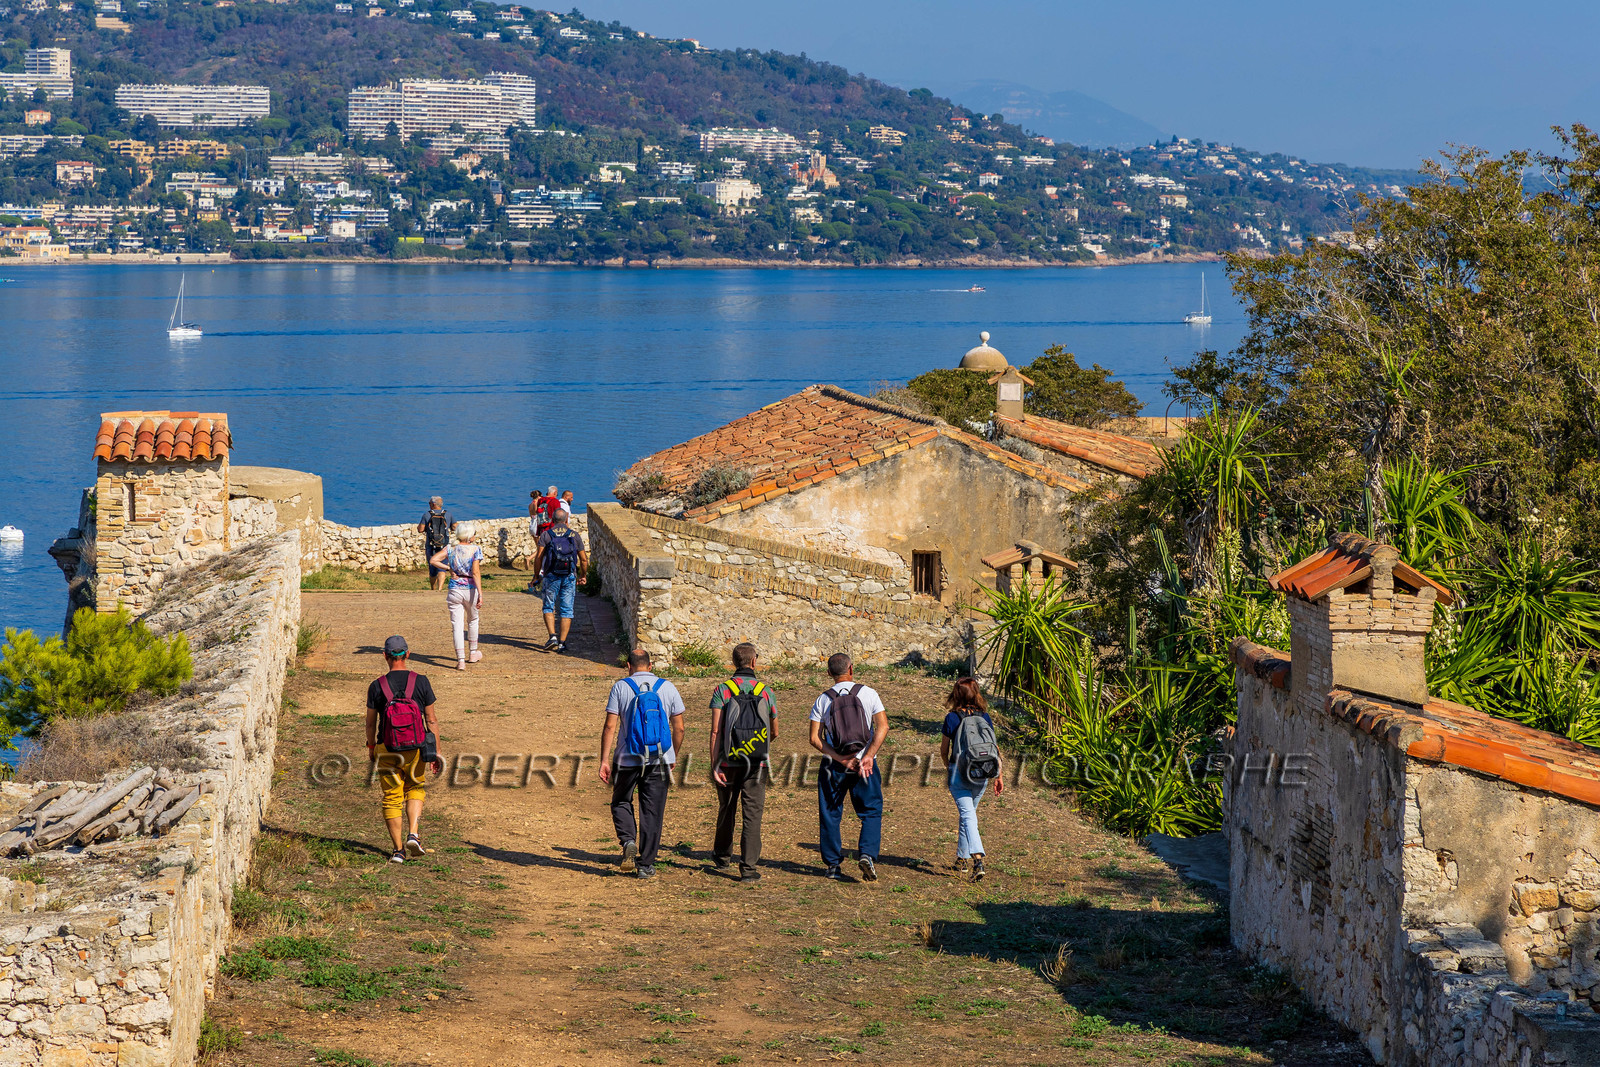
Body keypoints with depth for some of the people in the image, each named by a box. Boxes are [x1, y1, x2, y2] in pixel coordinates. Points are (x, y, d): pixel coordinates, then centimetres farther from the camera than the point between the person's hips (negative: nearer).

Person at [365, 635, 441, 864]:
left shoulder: (377, 686, -5)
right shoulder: (420, 682, -5)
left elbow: (370, 723, 3)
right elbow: (432, 720, -1)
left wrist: (371, 747, 20)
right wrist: (436, 752, 7)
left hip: (387, 750, 0)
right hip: (415, 748, 1)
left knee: (392, 798, 10)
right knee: (415, 789, 22)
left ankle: (398, 849, 9)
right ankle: (413, 834, 3)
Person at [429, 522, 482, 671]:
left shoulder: (451, 549, 1)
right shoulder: (476, 550, -7)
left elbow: (433, 560, -10)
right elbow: (476, 572, -16)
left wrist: (449, 568, 0)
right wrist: (480, 594, -19)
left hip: (455, 590, 1)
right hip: (471, 590, -1)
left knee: (457, 625, 1)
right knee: (473, 620, 23)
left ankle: (461, 660, -9)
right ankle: (473, 652, 37)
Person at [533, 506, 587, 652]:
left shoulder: (546, 535, -1)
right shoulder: (575, 535, 4)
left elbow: (538, 557, -7)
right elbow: (584, 559, 6)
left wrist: (536, 575, 4)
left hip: (551, 576, -1)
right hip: (570, 577, 1)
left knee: (548, 607, 11)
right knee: (566, 610, 7)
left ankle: (552, 636, -8)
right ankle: (562, 642, 4)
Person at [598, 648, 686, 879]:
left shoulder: (620, 687, -3)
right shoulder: (667, 688, 3)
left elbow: (610, 727, -8)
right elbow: (679, 728, 4)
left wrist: (604, 760, -5)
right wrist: (673, 756, 18)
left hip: (628, 760, -1)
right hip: (659, 760, 1)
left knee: (621, 802, 19)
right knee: (652, 812, 7)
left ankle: (628, 841, -6)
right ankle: (646, 865, 8)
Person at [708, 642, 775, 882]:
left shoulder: (722, 690, -2)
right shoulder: (765, 691, 4)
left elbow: (716, 731, -9)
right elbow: (774, 733, 15)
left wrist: (714, 766, -9)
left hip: (729, 762, 1)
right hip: (757, 763, -1)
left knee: (726, 809, 19)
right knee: (752, 814, -2)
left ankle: (722, 857, 37)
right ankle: (748, 868, -10)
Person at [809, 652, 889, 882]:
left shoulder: (822, 700, 2)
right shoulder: (868, 694, -1)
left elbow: (815, 738, -6)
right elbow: (883, 727, -11)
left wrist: (842, 760, -10)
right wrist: (868, 757, -14)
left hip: (833, 767, 1)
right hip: (865, 763, -1)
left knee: (830, 815, 12)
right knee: (872, 811, 9)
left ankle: (833, 865, 13)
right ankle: (867, 854, -12)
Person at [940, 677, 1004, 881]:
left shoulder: (952, 717, -4)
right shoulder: (985, 717, 4)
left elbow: (944, 750, 3)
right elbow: (994, 749, 4)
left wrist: (948, 766, 24)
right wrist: (998, 777, 9)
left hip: (959, 772, -4)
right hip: (981, 773, 4)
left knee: (967, 816, -11)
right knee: (969, 813, 22)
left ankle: (978, 859, -30)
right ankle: (961, 858, 33)